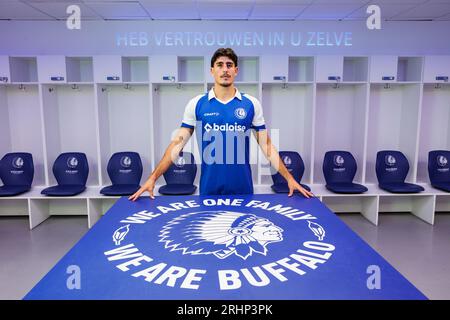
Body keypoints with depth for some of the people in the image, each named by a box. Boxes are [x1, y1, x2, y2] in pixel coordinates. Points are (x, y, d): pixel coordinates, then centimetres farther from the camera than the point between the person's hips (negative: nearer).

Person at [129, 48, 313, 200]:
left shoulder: (251, 104, 1)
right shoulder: (196, 104, 0)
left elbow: (266, 145, 2)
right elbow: (178, 143, -1)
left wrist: (289, 178, -4)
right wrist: (153, 178, -8)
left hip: (242, 188, 1)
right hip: (209, 189, 0)